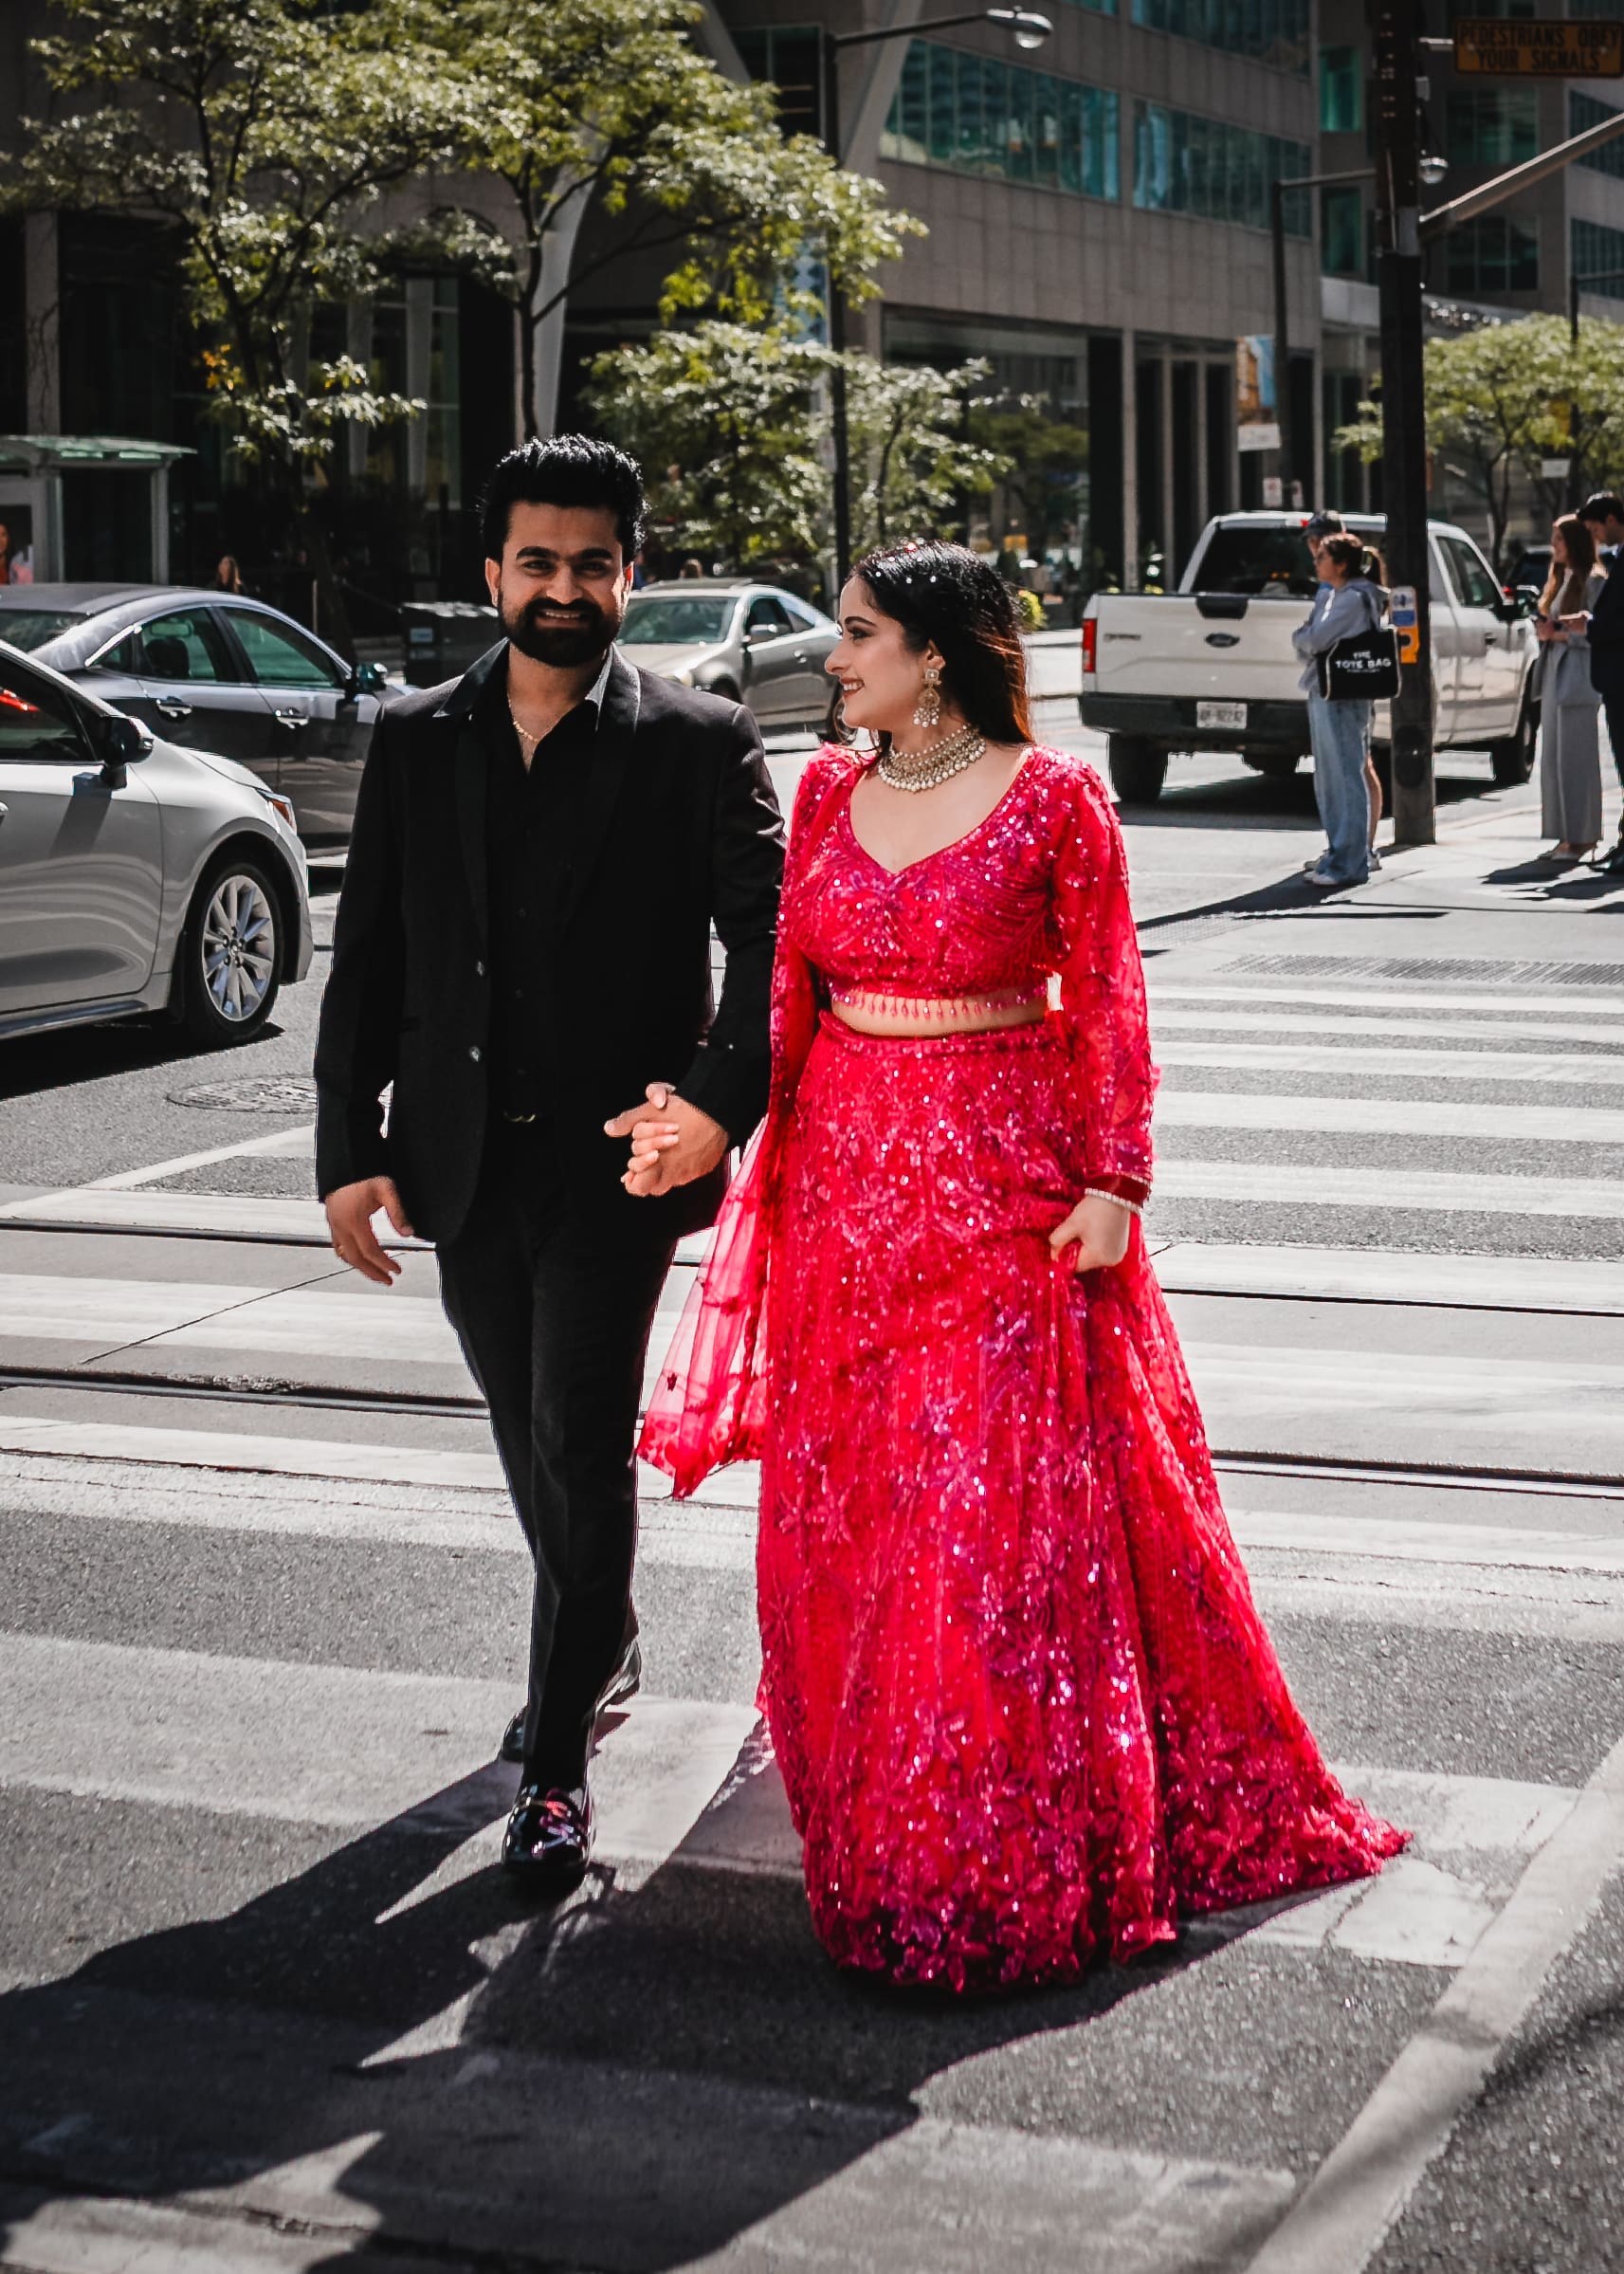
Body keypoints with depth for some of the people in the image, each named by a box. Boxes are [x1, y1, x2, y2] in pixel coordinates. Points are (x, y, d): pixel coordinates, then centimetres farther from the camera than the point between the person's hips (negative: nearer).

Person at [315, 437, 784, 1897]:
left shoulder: (697, 744, -4)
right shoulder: (416, 743, 7)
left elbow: (772, 938, -10)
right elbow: (367, 959, 7)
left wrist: (723, 1099, -27)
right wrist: (349, 1150, 1)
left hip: (615, 1160, -4)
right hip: (463, 1168, 4)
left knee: (581, 1448, -7)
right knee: (534, 1446, 19)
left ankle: (556, 1763, 3)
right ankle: (602, 1650, 43)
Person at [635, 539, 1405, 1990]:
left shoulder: (1053, 800, -7)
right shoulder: (829, 793, 7)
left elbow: (1109, 1002, -6)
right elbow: (792, 991, 6)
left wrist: (1114, 1180, -12)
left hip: (1005, 1183, -5)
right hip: (846, 1176, 5)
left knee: (1006, 1506, -3)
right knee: (843, 1505, 10)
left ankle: (1017, 1849, 9)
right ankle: (875, 1812, 30)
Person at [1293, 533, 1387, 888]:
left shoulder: (1354, 598, -10)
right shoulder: (1329, 595, 19)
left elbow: (1314, 639, -15)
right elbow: (1302, 639, 17)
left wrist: (1304, 639, 5)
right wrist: (1308, 641, -4)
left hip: (1342, 697, -10)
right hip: (1323, 692, 10)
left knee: (1346, 778, -9)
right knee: (1328, 781, 12)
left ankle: (1348, 863, -10)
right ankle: (1338, 854, 19)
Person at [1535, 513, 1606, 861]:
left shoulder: (1593, 581, -7)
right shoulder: (1559, 580, 19)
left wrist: (1561, 634, -13)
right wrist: (1544, 631, 0)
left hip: (1578, 675, -9)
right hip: (1555, 674, 9)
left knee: (1575, 757, -8)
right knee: (1555, 757, 7)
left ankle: (1582, 838, -6)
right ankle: (1567, 837, 10)